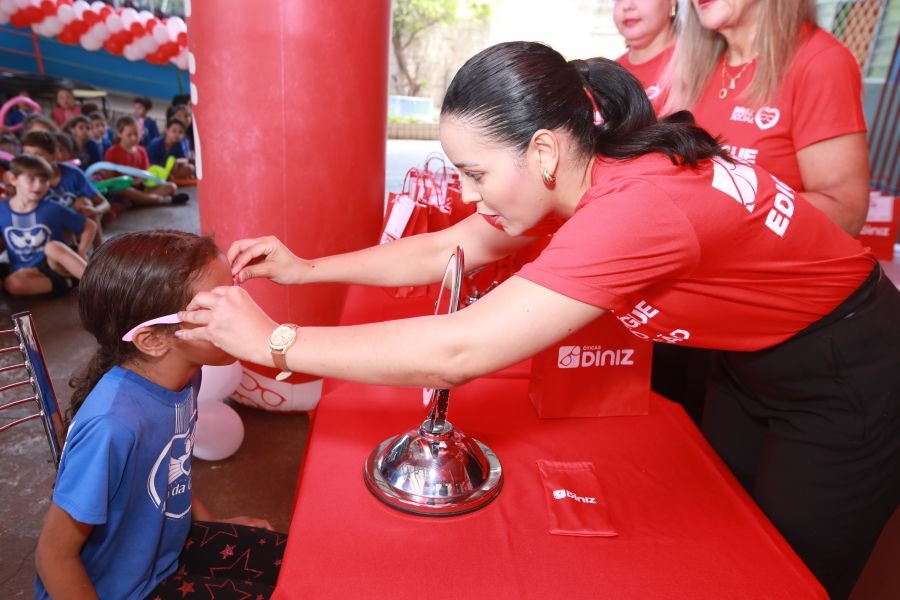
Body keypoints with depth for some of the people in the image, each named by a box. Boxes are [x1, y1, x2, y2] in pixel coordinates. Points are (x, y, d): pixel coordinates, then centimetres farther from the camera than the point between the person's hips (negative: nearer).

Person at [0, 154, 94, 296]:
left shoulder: (52, 209, -7)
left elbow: (90, 226, -1)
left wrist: (81, 254, -10)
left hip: (55, 265, -2)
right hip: (29, 271, 2)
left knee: (53, 247, -36)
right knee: (11, 284, -33)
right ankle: (67, 282, -23)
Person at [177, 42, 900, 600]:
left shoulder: (638, 208, -40)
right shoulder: (589, 169, -12)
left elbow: (460, 351, -41)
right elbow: (446, 249, -4)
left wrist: (273, 340, -32)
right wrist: (307, 268, -7)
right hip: (753, 361, 7)